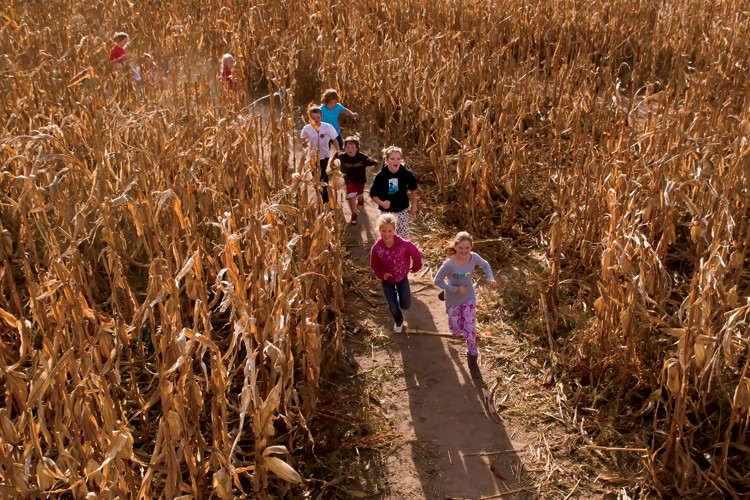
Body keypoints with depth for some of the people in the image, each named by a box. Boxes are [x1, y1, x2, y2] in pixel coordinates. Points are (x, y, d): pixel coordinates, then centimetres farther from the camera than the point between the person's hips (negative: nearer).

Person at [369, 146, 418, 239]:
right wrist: (382, 203, -25)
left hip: (402, 210, 1)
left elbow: (413, 188, 8)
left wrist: (414, 205, 12)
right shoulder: (380, 176, -15)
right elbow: (373, 195, -7)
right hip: (386, 212, -1)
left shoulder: (406, 174, -12)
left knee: (404, 235, 8)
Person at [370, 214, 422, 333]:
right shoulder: (376, 248, -25)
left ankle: (397, 294, 40)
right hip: (387, 279, 0)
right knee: (394, 308, 1)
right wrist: (382, 274, -24)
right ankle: (399, 321, 38)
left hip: (402, 278, 0)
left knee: (405, 306, 4)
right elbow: (374, 265, -7)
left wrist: (415, 268, 6)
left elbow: (416, 254, -8)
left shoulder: (403, 244, -28)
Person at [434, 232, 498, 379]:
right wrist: (455, 290, -27)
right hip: (453, 300, -2)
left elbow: (485, 265, 2)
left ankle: (472, 359, 25)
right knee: (456, 331, 15)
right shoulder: (449, 264, -32)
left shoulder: (474, 257, -21)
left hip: (469, 298, 2)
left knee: (470, 330, 2)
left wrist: (491, 278, -15)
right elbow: (437, 280, -18)